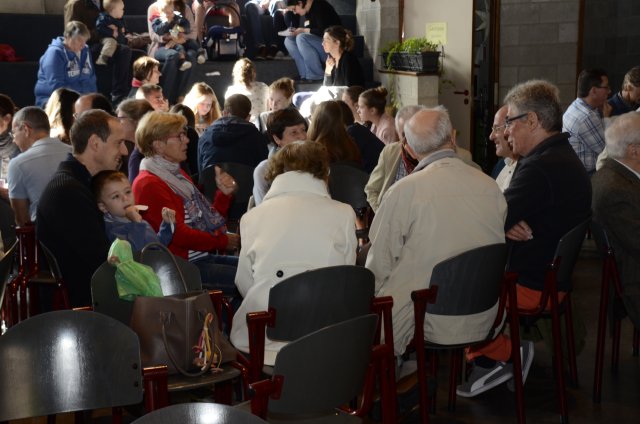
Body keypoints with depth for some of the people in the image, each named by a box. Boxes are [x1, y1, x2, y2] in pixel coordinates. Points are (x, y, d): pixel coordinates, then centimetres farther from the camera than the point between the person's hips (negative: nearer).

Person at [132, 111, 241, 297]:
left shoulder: (177, 174, 18)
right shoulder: (148, 184, -12)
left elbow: (208, 219, 20)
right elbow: (178, 235, -17)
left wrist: (224, 194, 2)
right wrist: (223, 241, -9)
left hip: (204, 257, 9)